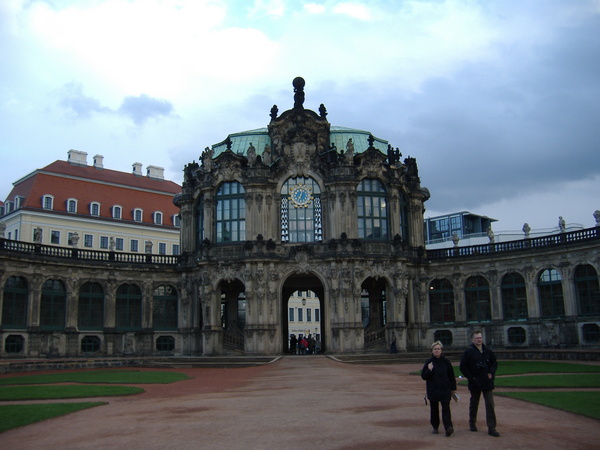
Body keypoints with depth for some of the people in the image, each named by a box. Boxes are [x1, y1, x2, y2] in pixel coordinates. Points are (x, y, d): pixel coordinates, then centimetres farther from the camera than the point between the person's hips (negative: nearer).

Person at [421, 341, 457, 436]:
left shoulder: (446, 362, 2)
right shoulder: (429, 362, 1)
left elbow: (451, 376, 10)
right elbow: (423, 376, -1)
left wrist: (453, 388, 10)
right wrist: (429, 370, -19)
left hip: (445, 390, -1)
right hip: (433, 390, 1)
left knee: (446, 408, -10)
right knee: (434, 409, 7)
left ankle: (448, 427, -16)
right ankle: (435, 427, 20)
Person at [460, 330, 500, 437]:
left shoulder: (488, 351, 5)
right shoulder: (468, 352, -7)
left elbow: (494, 363, 16)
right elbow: (463, 367, -6)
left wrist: (491, 373, -1)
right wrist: (471, 378, -11)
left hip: (487, 383, 2)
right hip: (475, 383, -2)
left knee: (490, 405, -4)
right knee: (474, 404, 12)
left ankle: (491, 428, 0)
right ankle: (472, 423, 30)